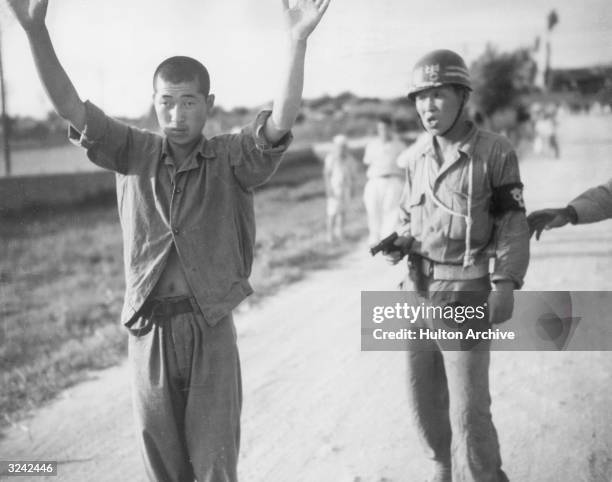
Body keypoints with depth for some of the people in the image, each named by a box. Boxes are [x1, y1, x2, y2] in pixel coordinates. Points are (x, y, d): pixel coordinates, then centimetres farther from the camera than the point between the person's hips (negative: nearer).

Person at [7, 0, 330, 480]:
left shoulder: (233, 158, -3)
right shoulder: (135, 153, 2)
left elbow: (282, 120, -20)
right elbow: (71, 107, -7)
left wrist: (297, 40, -35)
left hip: (211, 330, -2)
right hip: (148, 330, 2)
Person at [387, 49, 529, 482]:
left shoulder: (494, 152, -9)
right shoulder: (415, 158, 8)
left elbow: (512, 224, -7)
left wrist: (506, 283, -16)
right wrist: (399, 243, -1)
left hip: (465, 294, -6)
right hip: (418, 292, 6)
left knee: (468, 409, -6)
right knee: (424, 398, 15)